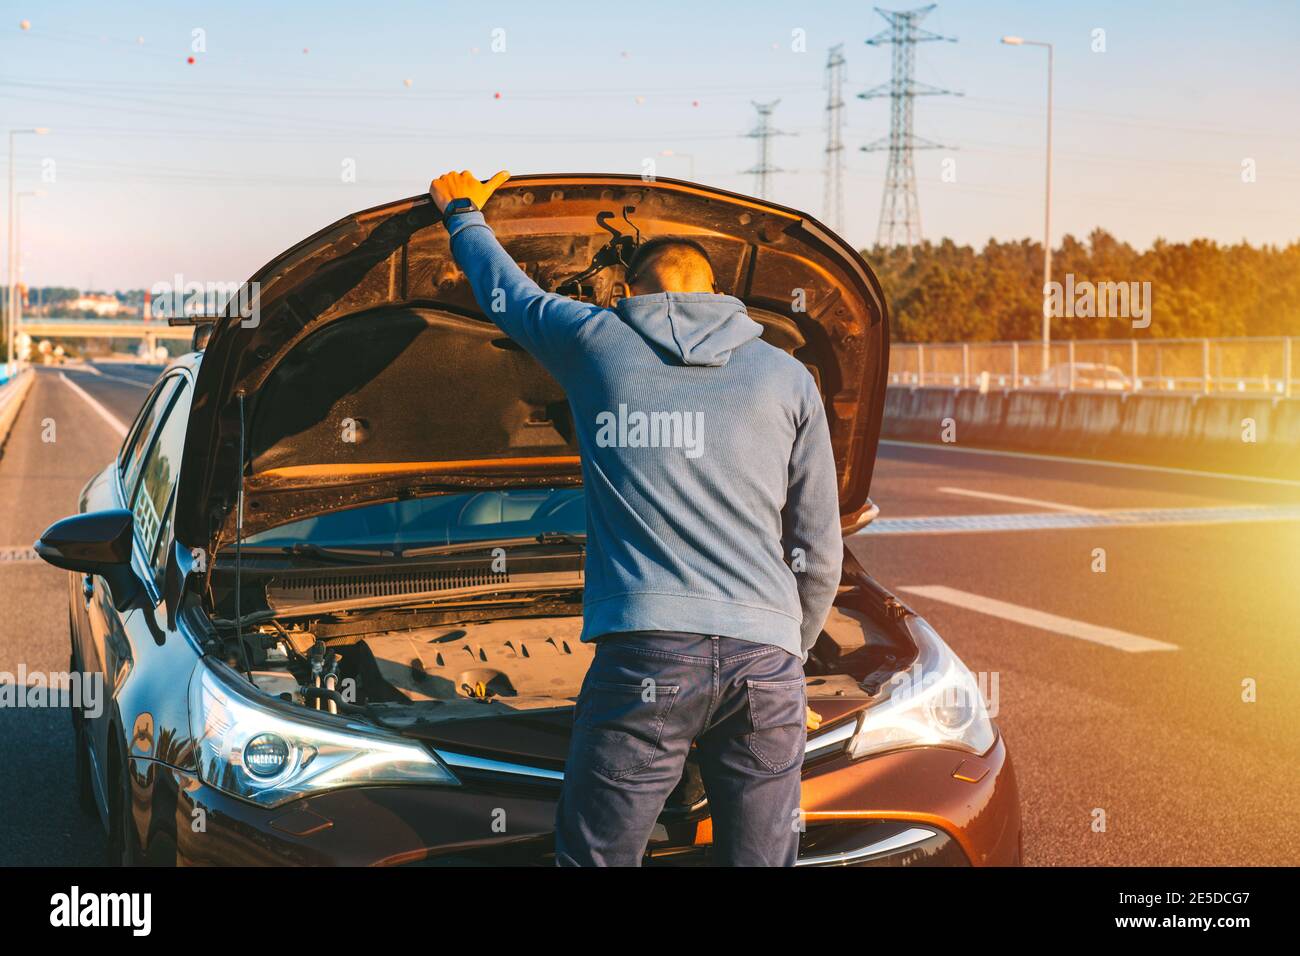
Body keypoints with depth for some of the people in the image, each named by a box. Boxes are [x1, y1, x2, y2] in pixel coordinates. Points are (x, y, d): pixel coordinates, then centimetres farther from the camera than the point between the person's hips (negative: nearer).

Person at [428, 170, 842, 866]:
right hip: (766, 663, 2)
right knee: (759, 862, 9)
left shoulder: (597, 342, 10)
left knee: (596, 858, 7)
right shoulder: (787, 376, 14)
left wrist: (462, 213, 51)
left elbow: (505, 294, 32)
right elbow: (820, 553, 15)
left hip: (644, 655, -2)